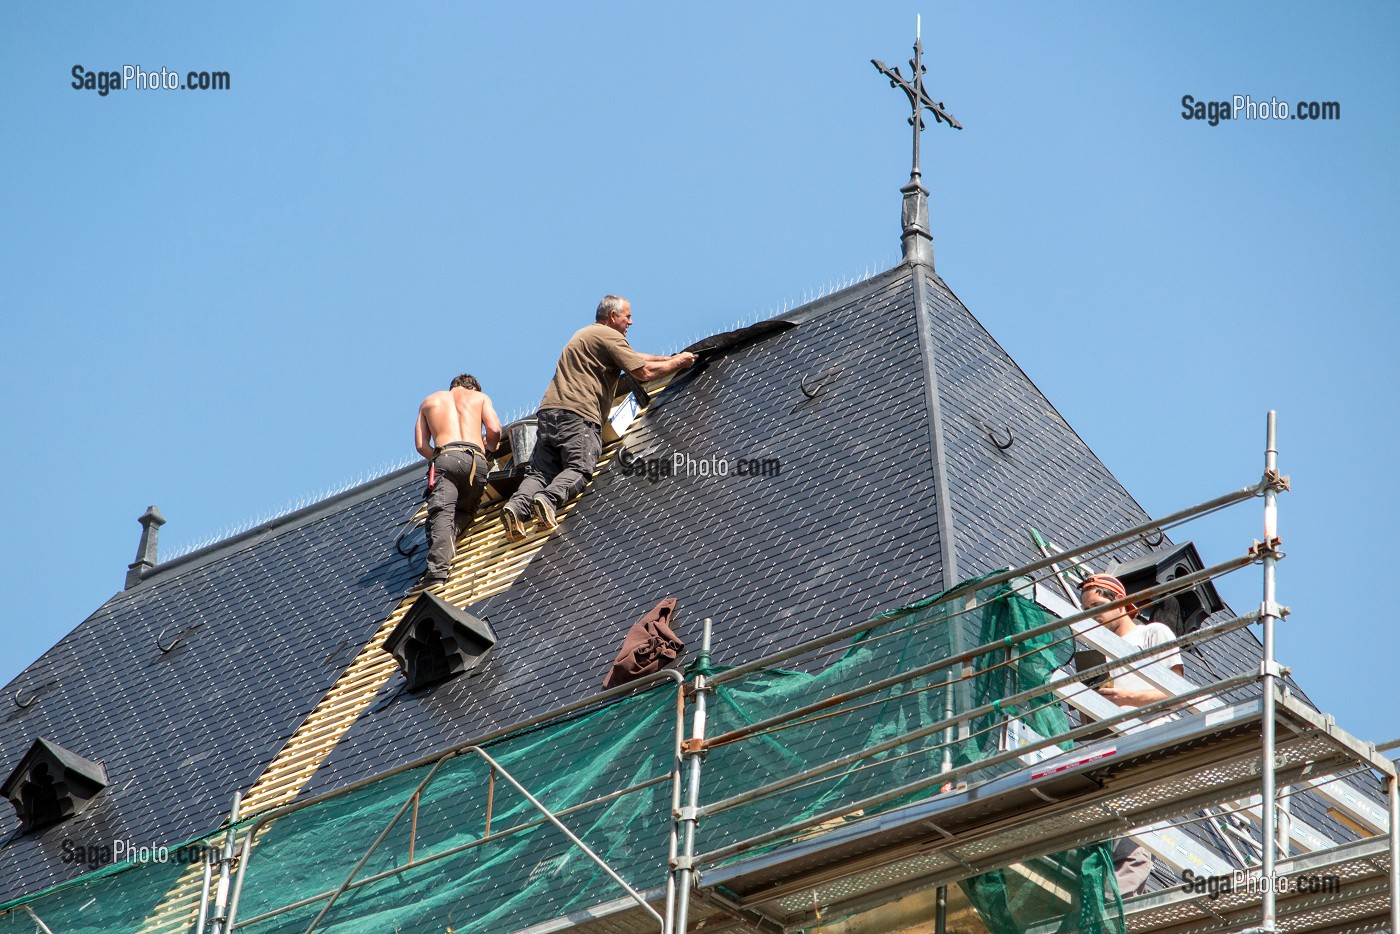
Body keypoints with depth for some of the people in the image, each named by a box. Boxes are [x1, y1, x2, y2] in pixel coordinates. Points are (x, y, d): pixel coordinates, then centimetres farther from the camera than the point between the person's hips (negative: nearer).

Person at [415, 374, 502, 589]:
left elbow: (421, 445, 16)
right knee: (463, 511, 18)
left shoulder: (429, 402, 28)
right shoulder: (480, 397, 27)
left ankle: (437, 570, -40)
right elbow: (494, 429, 10)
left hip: (446, 457, -1)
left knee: (441, 512, -18)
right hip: (476, 460, 1)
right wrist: (489, 449, 30)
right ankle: (449, 540, -16)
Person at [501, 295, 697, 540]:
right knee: (579, 468, -18)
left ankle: (518, 505, -27)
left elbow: (635, 357, 42)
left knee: (540, 472, -1)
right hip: (578, 414, -8)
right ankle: (549, 499, -44)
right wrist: (678, 364, 11)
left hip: (548, 411, 8)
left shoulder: (585, 334, 33)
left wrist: (670, 359, 42)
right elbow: (644, 372, -4)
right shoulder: (609, 336, 1)